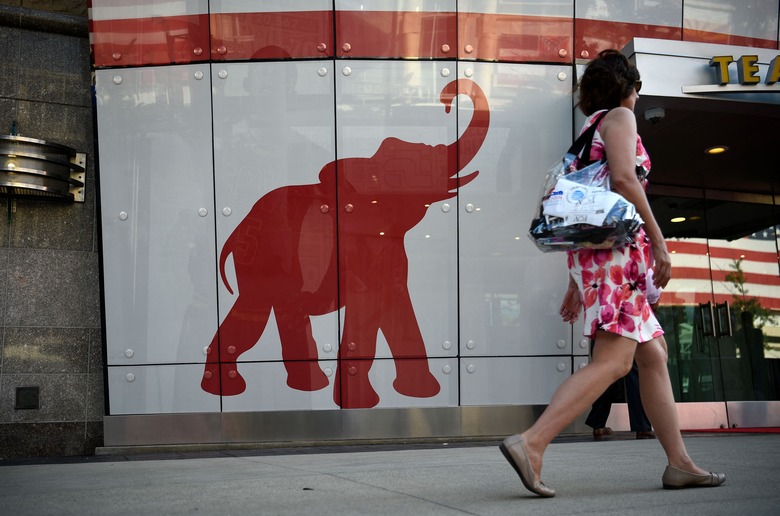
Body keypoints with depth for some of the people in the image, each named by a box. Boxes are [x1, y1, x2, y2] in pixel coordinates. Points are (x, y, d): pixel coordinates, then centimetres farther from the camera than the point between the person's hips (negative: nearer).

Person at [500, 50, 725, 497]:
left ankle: (680, 463, 11)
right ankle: (531, 443, -28)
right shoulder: (620, 117, 2)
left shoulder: (592, 129, 26)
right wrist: (659, 240, -14)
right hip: (615, 245, -10)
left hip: (593, 253, 10)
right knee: (614, 360, -18)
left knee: (654, 355, 10)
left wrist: (575, 284, 22)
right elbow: (623, 178, -16)